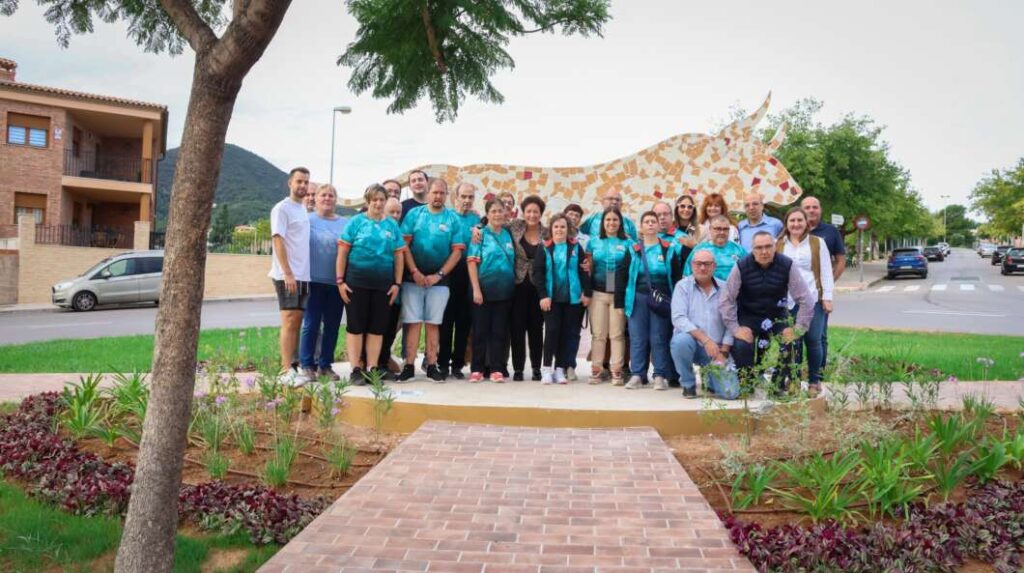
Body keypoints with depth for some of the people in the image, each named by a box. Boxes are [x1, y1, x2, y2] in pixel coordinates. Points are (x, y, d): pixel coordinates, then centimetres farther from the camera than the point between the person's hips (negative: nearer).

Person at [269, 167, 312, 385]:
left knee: (297, 322, 8)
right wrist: (288, 274, -20)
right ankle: (286, 371, -7)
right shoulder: (282, 208, -6)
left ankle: (292, 367, 12)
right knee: (289, 321, -9)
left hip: (302, 276, 8)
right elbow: (277, 241, -13)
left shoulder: (303, 209, 17)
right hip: (287, 276, -8)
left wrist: (302, 274, 12)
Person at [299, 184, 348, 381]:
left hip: (337, 282, 4)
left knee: (332, 325, 7)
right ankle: (307, 365, 7)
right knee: (311, 324, -3)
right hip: (315, 281, -3)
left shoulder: (345, 223, 13)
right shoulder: (308, 220, 3)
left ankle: (325, 365, 17)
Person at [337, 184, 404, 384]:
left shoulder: (392, 225, 9)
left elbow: (399, 256, 8)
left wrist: (397, 283, 2)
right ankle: (355, 369, 6)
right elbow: (342, 253, -2)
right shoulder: (356, 222, 1)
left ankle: (372, 368, 14)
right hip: (357, 282, -3)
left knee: (377, 327, 6)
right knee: (356, 325, 1)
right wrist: (340, 281, -7)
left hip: (383, 283, 3)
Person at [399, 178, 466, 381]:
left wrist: (439, 275, -8)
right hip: (413, 277, 0)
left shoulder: (453, 219, 4)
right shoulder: (414, 214, 3)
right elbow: (404, 245, -2)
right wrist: (415, 272, -10)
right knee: (413, 322, -2)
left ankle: (432, 367, 10)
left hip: (438, 279, 1)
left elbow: (457, 251, -1)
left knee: (433, 323, 5)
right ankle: (409, 367, 2)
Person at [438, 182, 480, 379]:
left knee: (464, 320, 5)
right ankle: (443, 363, 8)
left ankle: (458, 364, 14)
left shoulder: (478, 220, 12)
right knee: (446, 318, 0)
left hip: (469, 274, 2)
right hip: (448, 272, -2)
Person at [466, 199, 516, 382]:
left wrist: (514, 286, 7)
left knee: (499, 331, 6)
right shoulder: (481, 234, -2)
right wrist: (476, 289, -14)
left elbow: (515, 262, 14)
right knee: (480, 330, 3)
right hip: (484, 290, -3)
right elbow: (471, 262, -8)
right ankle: (477, 369, 11)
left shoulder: (509, 234, 10)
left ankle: (496, 369, 11)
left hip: (504, 291, 3)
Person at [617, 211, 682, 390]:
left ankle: (660, 376, 5)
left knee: (659, 338, -1)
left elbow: (676, 277, 6)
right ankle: (636, 375, 6)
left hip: (661, 299, -1)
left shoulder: (669, 249, 7)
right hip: (638, 298, 1)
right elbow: (624, 277, 8)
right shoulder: (633, 250, 9)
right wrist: (620, 301, 2)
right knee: (637, 338, 1)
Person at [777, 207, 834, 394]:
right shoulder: (778, 245, 9)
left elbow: (826, 272, 5)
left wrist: (827, 297, -1)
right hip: (788, 301, 0)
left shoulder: (818, 243, 7)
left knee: (813, 340, 1)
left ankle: (814, 380, 15)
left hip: (814, 299, 0)